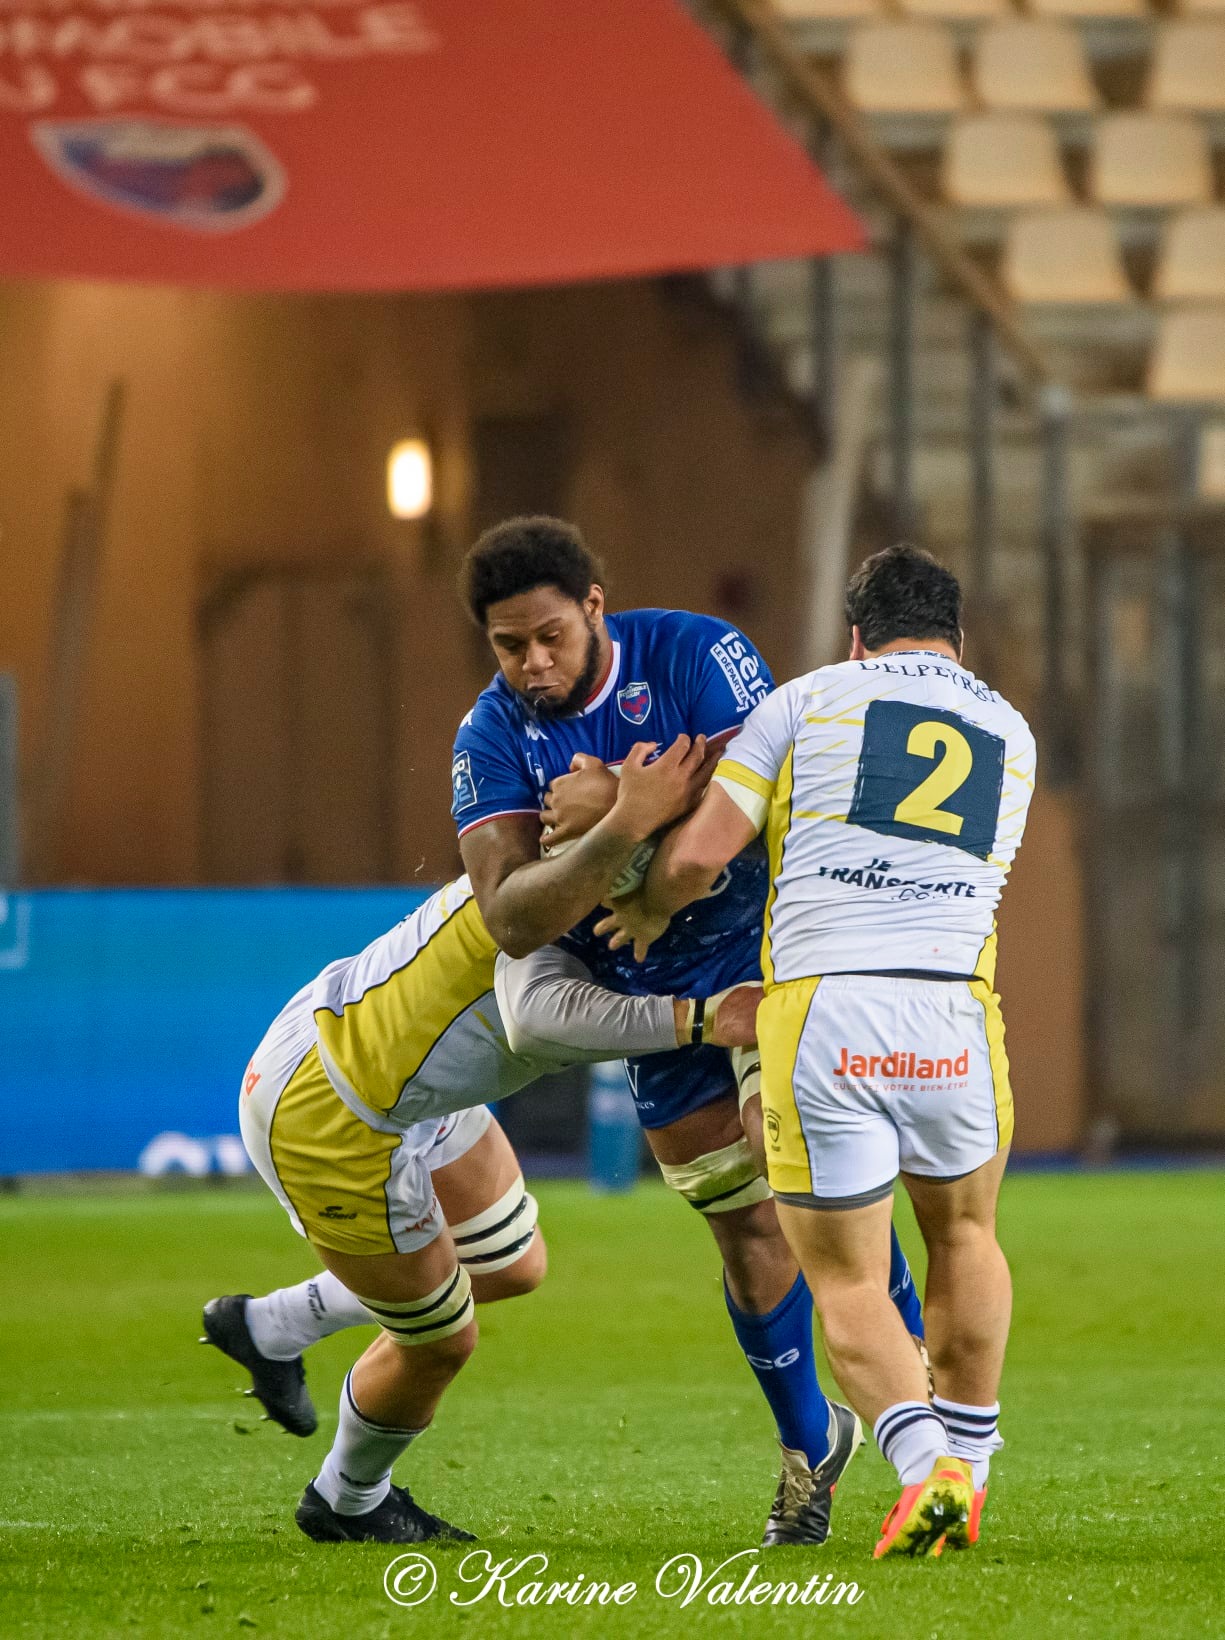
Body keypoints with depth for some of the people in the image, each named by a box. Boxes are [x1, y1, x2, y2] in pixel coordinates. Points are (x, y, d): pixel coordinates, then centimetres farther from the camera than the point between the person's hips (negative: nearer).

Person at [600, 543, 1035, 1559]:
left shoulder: (811, 701, 10)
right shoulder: (1011, 736, 21)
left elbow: (697, 857, 3)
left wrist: (648, 913, 26)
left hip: (816, 1013, -2)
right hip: (952, 1016, 2)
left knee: (847, 1283, 10)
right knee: (964, 1235, 28)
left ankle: (925, 1466, -12)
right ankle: (967, 1465, 29)